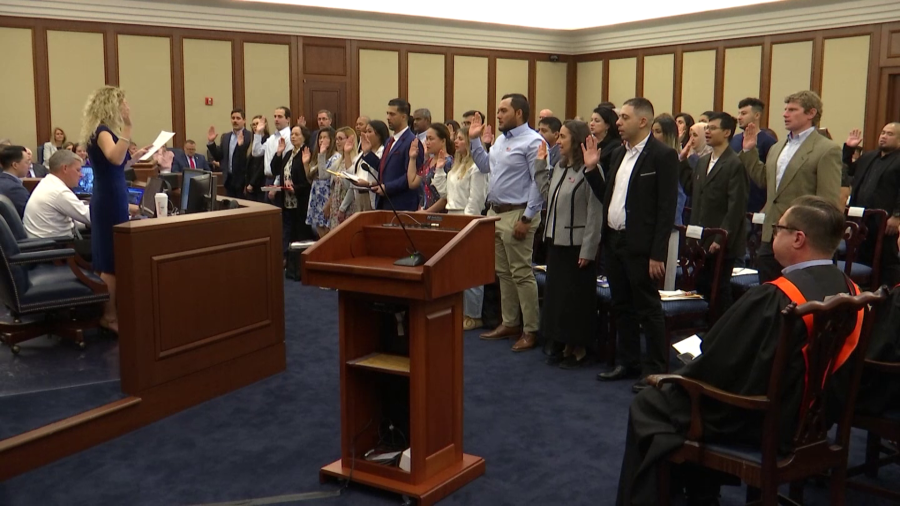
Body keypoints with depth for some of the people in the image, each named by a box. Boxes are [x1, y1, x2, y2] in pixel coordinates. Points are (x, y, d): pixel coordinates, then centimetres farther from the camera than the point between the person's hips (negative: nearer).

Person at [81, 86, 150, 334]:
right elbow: (115, 158, -35)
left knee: (107, 258, 14)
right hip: (110, 200, -10)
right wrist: (127, 127, -37)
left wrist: (136, 156, 21)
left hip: (110, 199, 10)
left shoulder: (102, 131, 13)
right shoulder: (102, 131, -16)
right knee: (113, 260, -4)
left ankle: (107, 310, 22)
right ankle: (109, 316, 3)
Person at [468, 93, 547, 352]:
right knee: (503, 272, 15)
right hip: (496, 213, 9)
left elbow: (540, 182, -18)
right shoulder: (501, 139, 13)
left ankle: (531, 330, 4)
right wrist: (474, 139, 16)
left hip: (516, 214, -9)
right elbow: (486, 166, 25)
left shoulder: (532, 141, -14)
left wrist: (526, 219, -21)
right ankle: (510, 323, 26)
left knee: (521, 274, -4)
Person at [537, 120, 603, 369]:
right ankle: (566, 346, 26)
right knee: (556, 294, 13)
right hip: (556, 242, 8)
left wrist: (588, 250, -17)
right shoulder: (559, 167, 10)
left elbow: (595, 212, -17)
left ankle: (580, 349, 17)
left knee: (577, 297, 3)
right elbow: (545, 193, 11)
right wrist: (540, 164, 11)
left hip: (577, 245, -8)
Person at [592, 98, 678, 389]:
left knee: (648, 310, 1)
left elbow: (667, 208, -14)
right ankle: (629, 362, 28)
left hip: (640, 247, -8)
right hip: (613, 241, 8)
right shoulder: (619, 154, 14)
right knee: (622, 307, 16)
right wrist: (591, 169, 2)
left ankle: (655, 370, 11)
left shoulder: (663, 155, -10)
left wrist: (657, 254, -18)